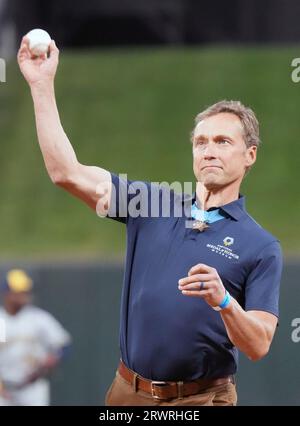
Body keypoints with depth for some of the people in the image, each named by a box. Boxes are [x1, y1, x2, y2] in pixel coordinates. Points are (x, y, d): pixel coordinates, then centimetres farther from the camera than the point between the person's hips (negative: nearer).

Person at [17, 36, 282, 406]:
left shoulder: (261, 247, -4)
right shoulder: (149, 201, 6)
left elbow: (258, 346, -9)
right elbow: (66, 172, 0)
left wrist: (223, 302, -28)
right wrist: (42, 85, -3)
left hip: (201, 399, -3)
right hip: (128, 391, 3)